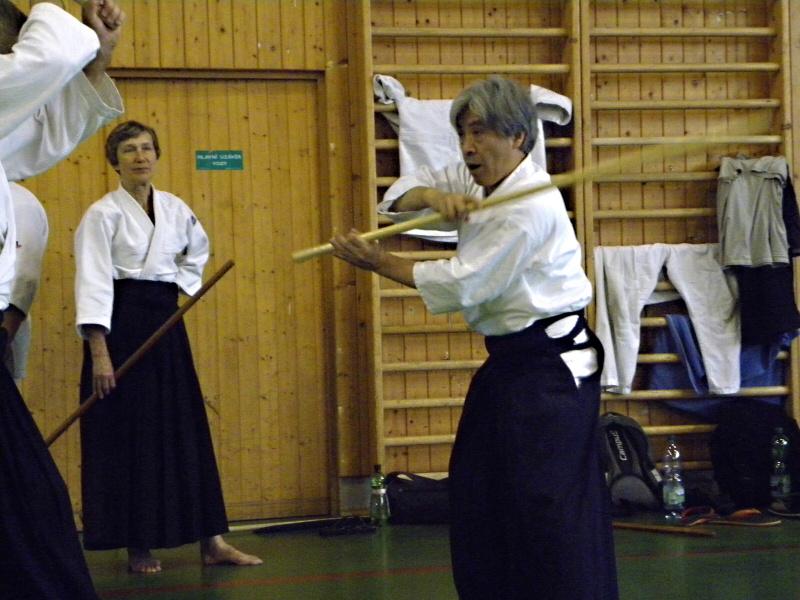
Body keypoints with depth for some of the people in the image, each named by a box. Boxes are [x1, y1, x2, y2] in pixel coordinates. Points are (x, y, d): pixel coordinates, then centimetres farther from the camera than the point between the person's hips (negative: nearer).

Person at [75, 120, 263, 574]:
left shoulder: (175, 209, 7)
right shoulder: (103, 214, -9)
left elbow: (197, 252, 27)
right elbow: (93, 282, -13)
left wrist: (181, 287, 10)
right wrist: (100, 353, -19)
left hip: (166, 323, 5)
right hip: (121, 324, -5)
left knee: (187, 430, 5)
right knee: (127, 436, -2)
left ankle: (212, 541, 9)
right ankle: (137, 546, 8)